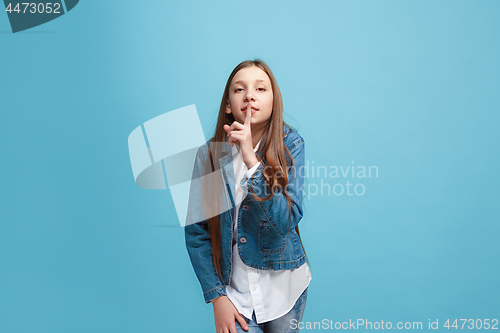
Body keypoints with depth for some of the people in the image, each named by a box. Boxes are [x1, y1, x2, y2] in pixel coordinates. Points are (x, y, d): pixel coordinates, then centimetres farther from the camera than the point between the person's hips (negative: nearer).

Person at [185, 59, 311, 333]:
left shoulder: (289, 144, -12)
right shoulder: (209, 153, -10)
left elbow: (286, 221, -22)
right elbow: (196, 231, -4)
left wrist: (251, 159, -30)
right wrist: (216, 296, -6)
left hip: (283, 283, 1)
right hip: (234, 287, 0)